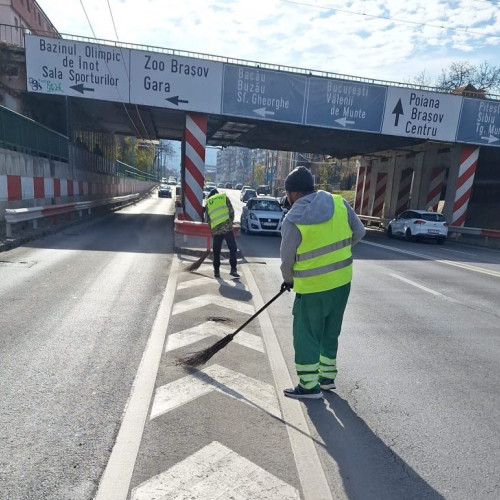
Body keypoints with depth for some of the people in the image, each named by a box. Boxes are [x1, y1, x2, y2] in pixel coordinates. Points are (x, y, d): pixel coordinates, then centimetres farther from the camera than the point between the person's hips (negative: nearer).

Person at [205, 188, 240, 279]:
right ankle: (233, 269, 1)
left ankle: (216, 271, 16)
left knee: (216, 252, 13)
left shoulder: (208, 202, 19)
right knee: (233, 248, 6)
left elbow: (208, 219, 17)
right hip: (227, 227, -2)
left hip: (215, 229, 2)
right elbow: (231, 211, 4)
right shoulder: (224, 197, 13)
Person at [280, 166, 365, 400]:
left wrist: (289, 280, 13)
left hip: (313, 287, -6)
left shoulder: (293, 220, -16)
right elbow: (359, 232, 7)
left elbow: (287, 258, -7)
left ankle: (309, 385, 20)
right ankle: (327, 376, 36)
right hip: (342, 281, 6)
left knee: (306, 335, 11)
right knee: (330, 331, 21)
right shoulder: (340, 203, -3)